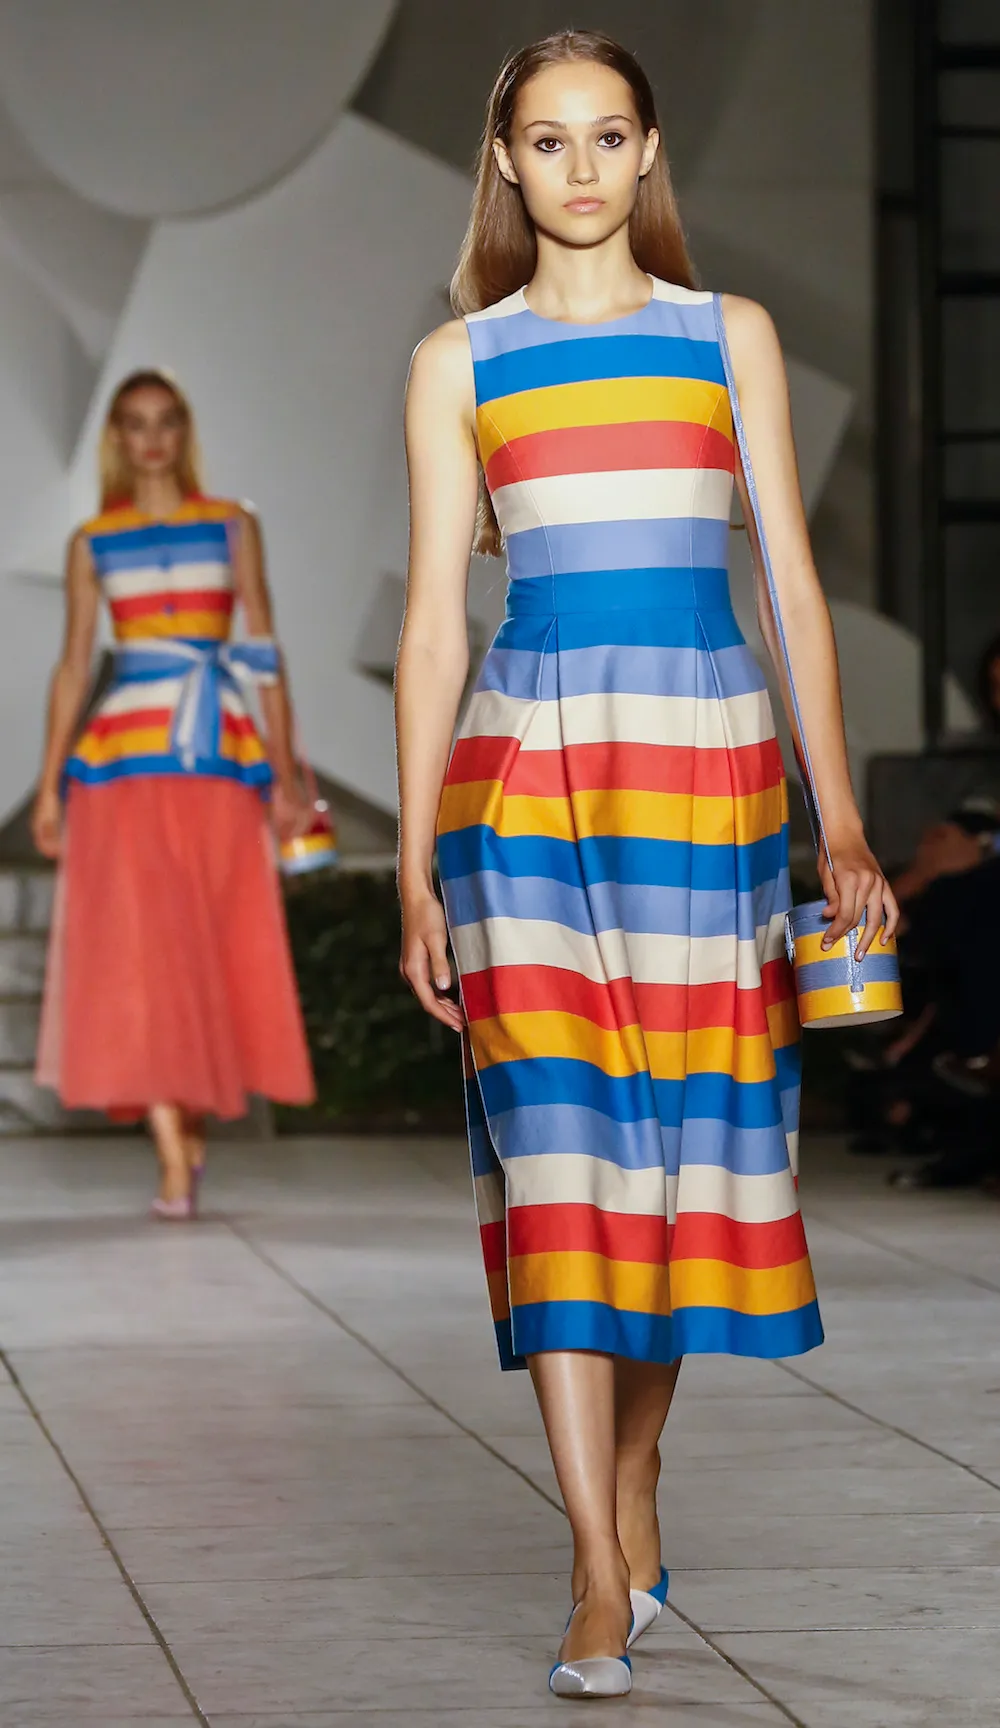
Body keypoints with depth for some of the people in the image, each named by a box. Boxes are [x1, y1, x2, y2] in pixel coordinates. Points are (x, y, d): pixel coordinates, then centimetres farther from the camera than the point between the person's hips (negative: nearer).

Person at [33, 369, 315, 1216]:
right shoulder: (93, 543, 10)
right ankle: (173, 1159, -14)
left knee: (218, 949, 2)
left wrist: (285, 768, 1)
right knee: (138, 949, -10)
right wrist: (50, 784, 5)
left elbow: (266, 654, 7)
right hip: (124, 761, -1)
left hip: (219, 763, 1)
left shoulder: (232, 528, 10)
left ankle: (198, 1122, 19)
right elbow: (74, 666, 10)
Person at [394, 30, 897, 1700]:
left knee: (686, 1121, 5)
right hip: (528, 762, -1)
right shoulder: (456, 363, 8)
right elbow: (432, 619, 6)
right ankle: (601, 1581, -9)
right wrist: (417, 866, 0)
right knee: (553, 1135, -9)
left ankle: (632, 1481, 27)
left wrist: (841, 819, 1)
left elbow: (795, 579, 8)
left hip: (709, 750, 1)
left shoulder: (728, 337, 10)